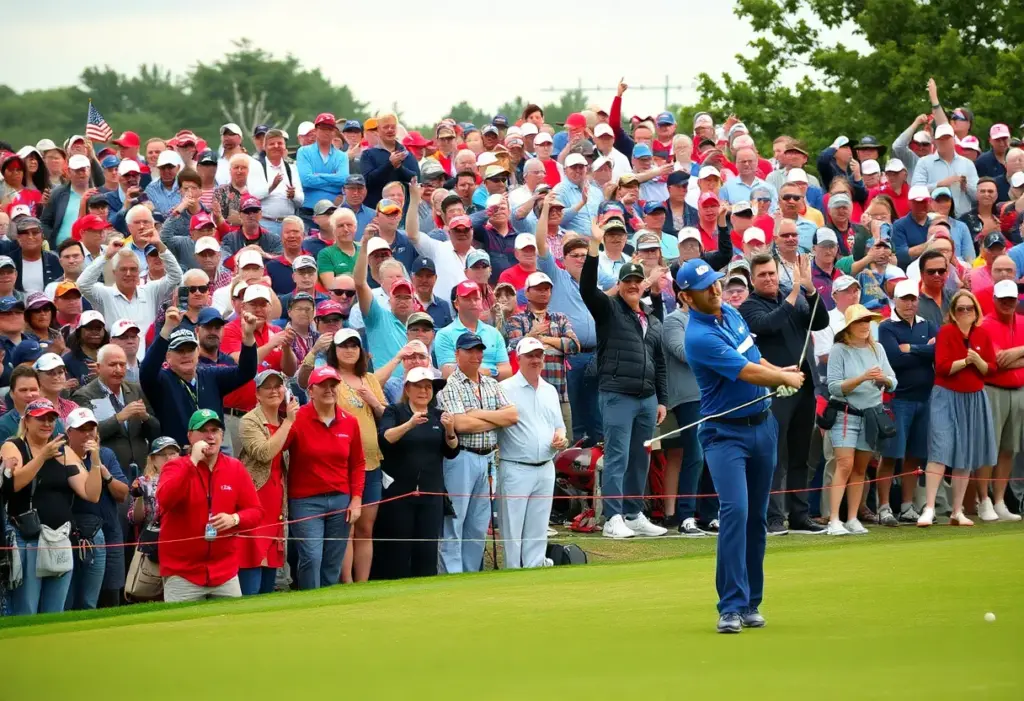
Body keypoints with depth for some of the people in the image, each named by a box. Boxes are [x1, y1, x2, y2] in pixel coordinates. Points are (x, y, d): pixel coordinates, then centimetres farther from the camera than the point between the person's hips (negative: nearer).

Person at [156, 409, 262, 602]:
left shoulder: (236, 468, 7)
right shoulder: (176, 467, -2)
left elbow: (255, 511, 8)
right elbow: (165, 500, -22)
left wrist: (235, 519, -14)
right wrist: (192, 461, -22)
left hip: (226, 572, 3)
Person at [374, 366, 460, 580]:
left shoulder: (439, 416, 14)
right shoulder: (394, 412, 3)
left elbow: (452, 452, 7)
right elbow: (384, 439, -16)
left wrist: (450, 431, -14)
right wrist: (409, 424, -31)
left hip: (430, 493, 3)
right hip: (398, 491, -3)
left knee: (428, 549, 0)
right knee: (397, 550, -5)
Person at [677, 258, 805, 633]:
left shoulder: (732, 314, 8)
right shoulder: (700, 337, -20)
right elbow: (748, 373, -20)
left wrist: (778, 371, 0)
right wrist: (785, 378, -3)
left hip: (762, 425, 7)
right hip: (725, 431, -7)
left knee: (757, 517, 7)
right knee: (735, 510, -20)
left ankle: (751, 603, 13)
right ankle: (731, 606, -19)